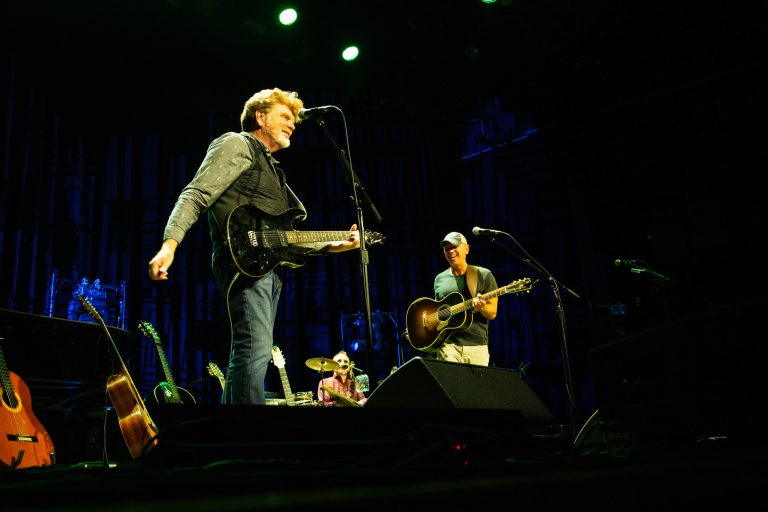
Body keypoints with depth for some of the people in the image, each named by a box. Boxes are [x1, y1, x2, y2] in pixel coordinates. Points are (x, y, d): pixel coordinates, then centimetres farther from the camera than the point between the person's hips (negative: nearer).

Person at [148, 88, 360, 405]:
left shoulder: (271, 169, 31)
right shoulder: (237, 144, 5)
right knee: (255, 351, -20)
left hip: (268, 267, 10)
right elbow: (195, 195, -9)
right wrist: (170, 244, -25)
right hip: (244, 261, -10)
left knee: (249, 355, 8)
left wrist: (334, 245, 18)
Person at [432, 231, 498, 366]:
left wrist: (481, 307, -20)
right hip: (447, 345, 1)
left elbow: (492, 314, 1)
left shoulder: (484, 275, 4)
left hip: (476, 346, -1)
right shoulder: (439, 279, 13)